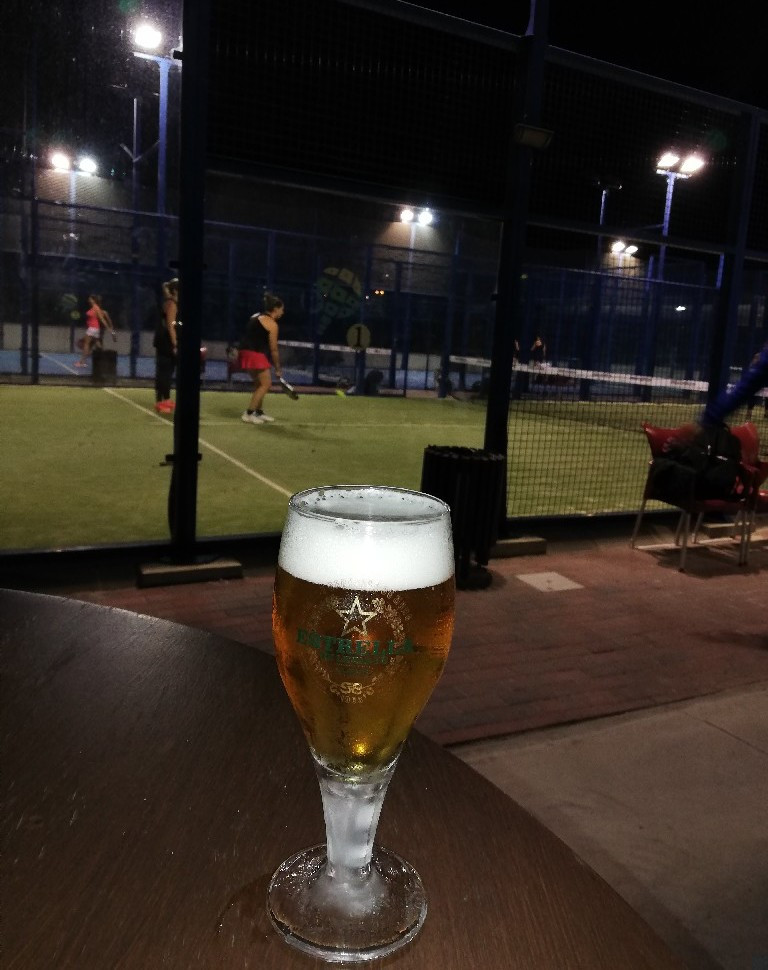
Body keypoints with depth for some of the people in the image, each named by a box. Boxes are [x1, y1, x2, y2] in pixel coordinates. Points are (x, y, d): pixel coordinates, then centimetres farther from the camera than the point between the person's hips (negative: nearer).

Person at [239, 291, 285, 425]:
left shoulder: (256, 316, 17)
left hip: (246, 352, 9)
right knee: (266, 384, -2)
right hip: (255, 355, -9)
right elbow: (273, 349, -8)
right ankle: (248, 414, -4)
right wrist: (278, 368, 1)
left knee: (259, 383, 19)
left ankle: (259, 412, 26)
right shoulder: (272, 324, -9)